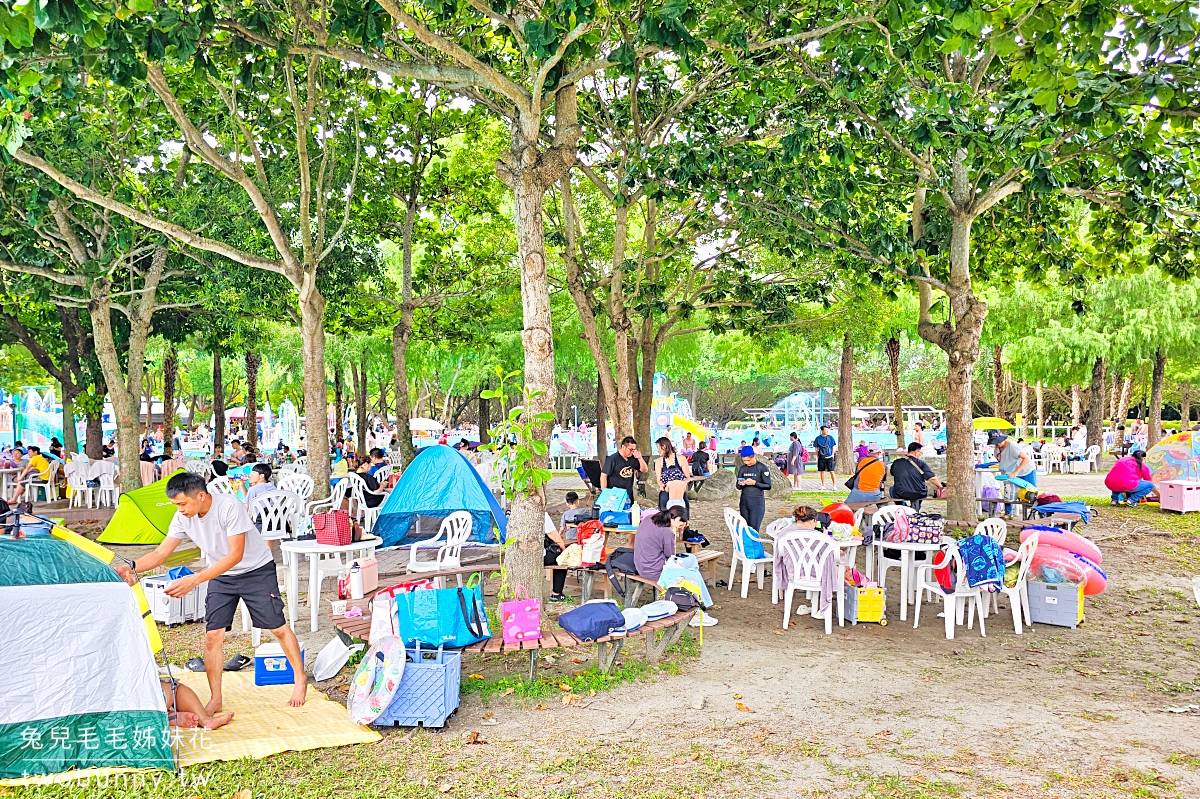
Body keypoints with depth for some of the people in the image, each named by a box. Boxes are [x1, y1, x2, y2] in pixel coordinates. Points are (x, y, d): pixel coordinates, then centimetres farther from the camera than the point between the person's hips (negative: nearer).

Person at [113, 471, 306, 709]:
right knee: (213, 634, -4)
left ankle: (300, 681, 20)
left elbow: (236, 555, -32)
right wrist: (132, 567, -29)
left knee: (278, 627, 0)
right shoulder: (183, 517, -13)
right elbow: (161, 552, -8)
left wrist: (194, 580, -38)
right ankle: (215, 699, 8)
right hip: (221, 576, 5)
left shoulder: (230, 506, -31)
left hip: (257, 571, -5)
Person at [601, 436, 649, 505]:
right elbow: (603, 476, -10)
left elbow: (645, 471, 11)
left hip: (629, 497, 6)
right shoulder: (612, 459, -8)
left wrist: (640, 458, -6)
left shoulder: (633, 459, 7)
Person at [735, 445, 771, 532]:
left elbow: (768, 486, -7)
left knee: (754, 529, -9)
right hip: (744, 501, 5)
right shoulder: (742, 468, 10)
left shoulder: (762, 468, -4)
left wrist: (754, 483, -19)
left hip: (757, 502, -5)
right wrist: (740, 484, -9)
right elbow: (738, 487, 14)